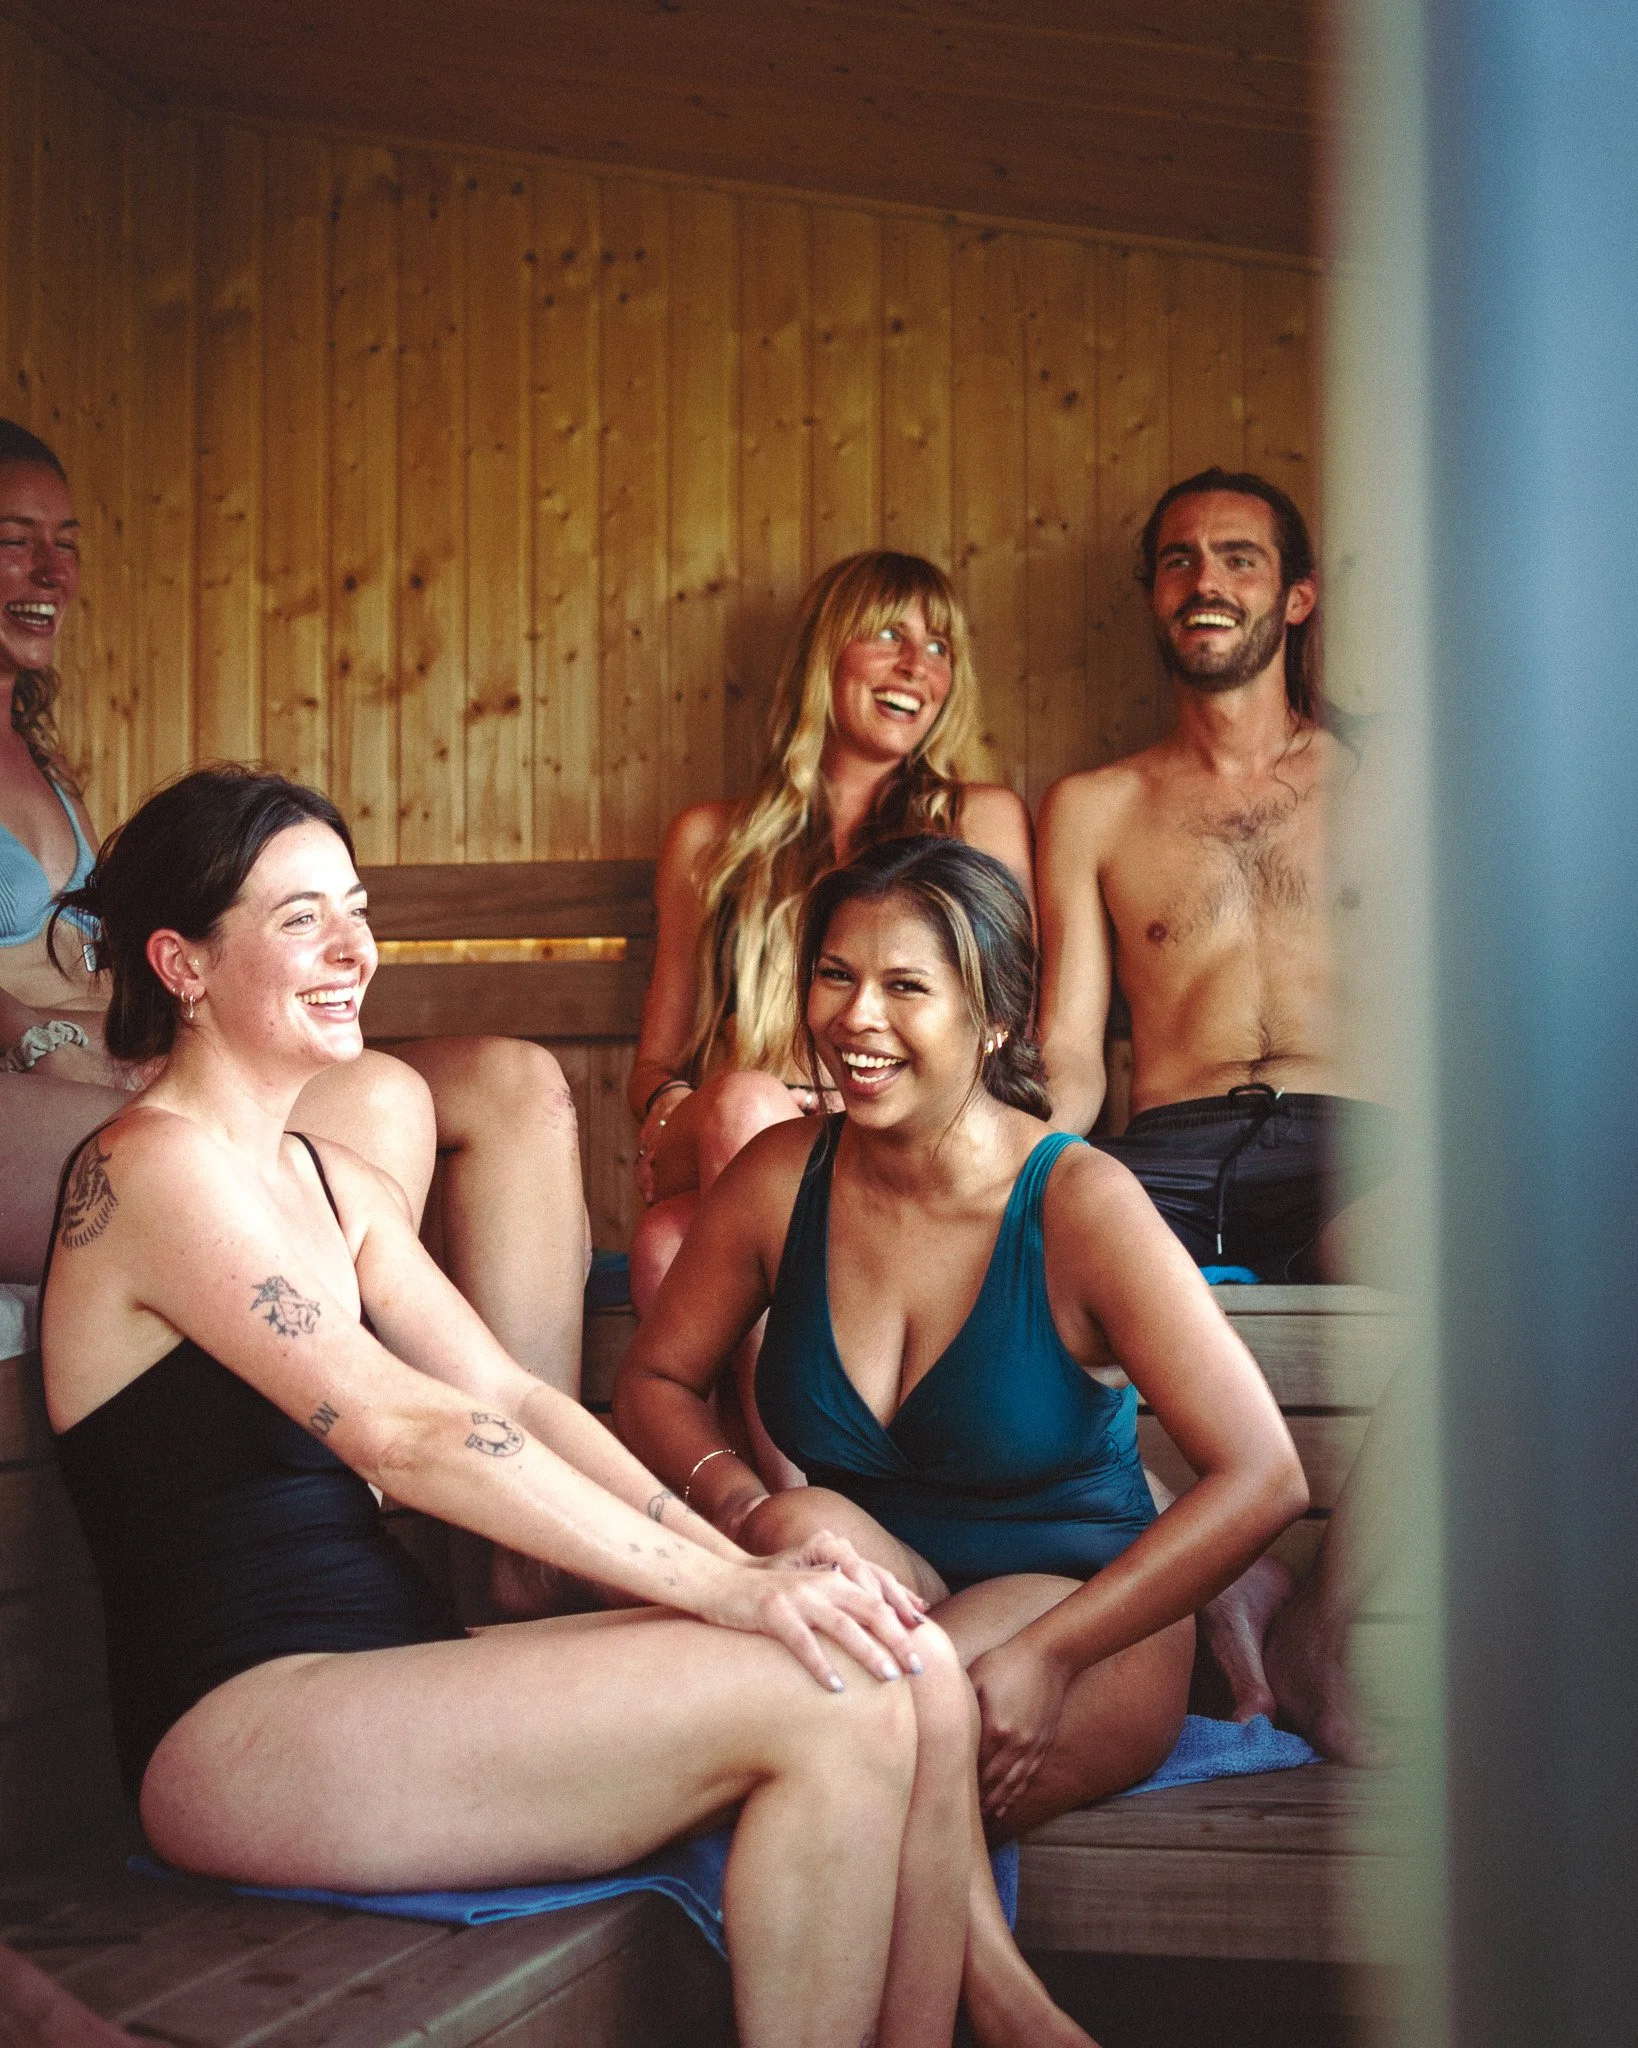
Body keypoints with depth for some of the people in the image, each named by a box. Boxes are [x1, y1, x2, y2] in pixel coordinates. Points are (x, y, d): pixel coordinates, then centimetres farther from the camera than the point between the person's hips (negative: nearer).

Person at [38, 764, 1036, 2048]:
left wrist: (747, 1559, -6)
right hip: (241, 1731, -8)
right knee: (835, 1703, -21)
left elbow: (509, 1396, 9)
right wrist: (721, 1587, -23)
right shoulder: (151, 1168, -11)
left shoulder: (336, 1184, 18)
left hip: (394, 1673, 8)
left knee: (921, 1681, -9)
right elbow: (400, 1430, -20)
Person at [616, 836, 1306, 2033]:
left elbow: (1262, 1478, -19)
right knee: (809, 1529, -31)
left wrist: (1046, 1655, -27)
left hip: (1090, 1629, -4)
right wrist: (746, 1510, -15)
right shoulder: (783, 1178, -5)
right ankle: (996, 1991, -24)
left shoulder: (1078, 1204, -16)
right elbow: (657, 1383, 8)